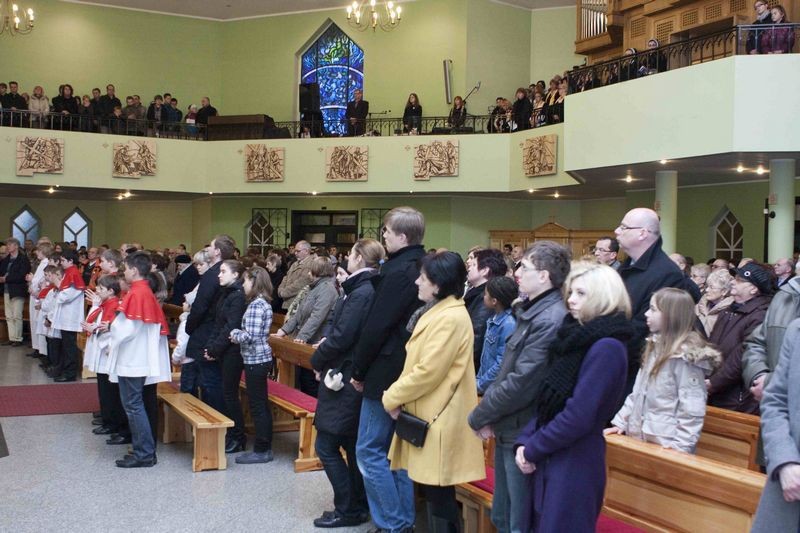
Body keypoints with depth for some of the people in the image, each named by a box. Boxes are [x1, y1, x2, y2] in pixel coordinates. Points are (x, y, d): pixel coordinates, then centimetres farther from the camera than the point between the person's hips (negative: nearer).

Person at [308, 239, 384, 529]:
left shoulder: (361, 292, -20)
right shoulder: (368, 289, 9)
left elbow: (341, 337, -22)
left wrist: (317, 360, -7)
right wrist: (326, 342, 0)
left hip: (344, 377, -10)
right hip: (354, 377, 10)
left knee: (326, 445, -2)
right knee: (352, 445, 17)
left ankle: (348, 510, 5)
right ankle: (360, 505, 26)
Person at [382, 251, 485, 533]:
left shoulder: (450, 318, -19)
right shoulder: (437, 312, 14)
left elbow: (428, 371, -22)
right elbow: (418, 362, 17)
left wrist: (392, 397, -10)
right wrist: (399, 394, 3)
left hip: (438, 418, -10)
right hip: (428, 413, 10)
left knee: (439, 493, -1)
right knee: (432, 491, 17)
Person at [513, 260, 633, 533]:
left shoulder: (607, 347, -17)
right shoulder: (579, 338, 10)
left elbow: (579, 416, -22)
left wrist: (532, 449, -12)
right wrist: (524, 441, -1)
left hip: (575, 464, -8)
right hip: (551, 459, 8)